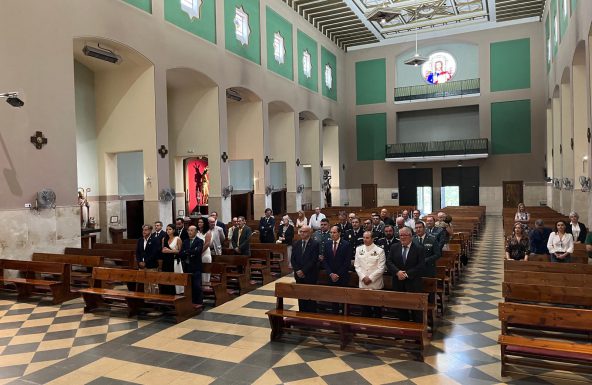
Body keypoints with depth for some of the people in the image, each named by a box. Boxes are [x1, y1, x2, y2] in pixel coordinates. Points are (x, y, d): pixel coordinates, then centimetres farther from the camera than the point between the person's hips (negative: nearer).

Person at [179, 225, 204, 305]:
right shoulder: (185, 241, 13)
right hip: (187, 267, 5)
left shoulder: (199, 241, -3)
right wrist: (190, 253, -13)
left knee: (197, 286, -4)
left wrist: (186, 252, -10)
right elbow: (180, 254, 4)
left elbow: (197, 251, -19)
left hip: (196, 267, -5)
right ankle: (191, 301, 16)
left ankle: (198, 302, 3)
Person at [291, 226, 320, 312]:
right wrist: (297, 271, -6)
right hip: (299, 275, 5)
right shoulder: (296, 244, 10)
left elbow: (314, 260, -13)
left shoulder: (315, 244, -6)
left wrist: (303, 271, -15)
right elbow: (293, 259, 8)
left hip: (310, 276, -4)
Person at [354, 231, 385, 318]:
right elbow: (357, 265, 4)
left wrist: (370, 278, -12)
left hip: (375, 284, -3)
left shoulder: (379, 251, -5)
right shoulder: (359, 249, 6)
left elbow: (381, 268, -7)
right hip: (363, 284, 3)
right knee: (364, 307, 10)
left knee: (377, 308, 6)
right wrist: (363, 277, -8)